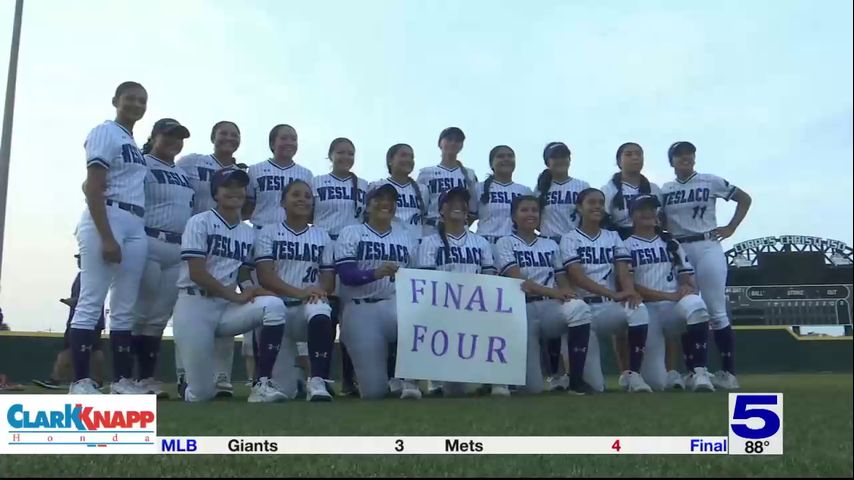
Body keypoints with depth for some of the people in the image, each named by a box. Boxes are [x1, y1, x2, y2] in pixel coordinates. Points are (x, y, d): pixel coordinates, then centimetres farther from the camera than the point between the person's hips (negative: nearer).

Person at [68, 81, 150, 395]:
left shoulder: (135, 145, 22)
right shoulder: (105, 133, -2)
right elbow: (93, 188, -12)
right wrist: (106, 237, -20)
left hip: (136, 228, 8)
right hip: (105, 221, -8)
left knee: (125, 308, 7)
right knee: (92, 302, -8)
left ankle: (122, 380, 11)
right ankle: (81, 382, -6)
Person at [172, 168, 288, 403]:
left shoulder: (249, 233, 11)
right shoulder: (200, 222, -4)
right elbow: (196, 273, -13)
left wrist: (251, 291, -10)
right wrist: (236, 295, -18)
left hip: (227, 308, 4)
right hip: (194, 306, -4)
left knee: (274, 306, -26)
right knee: (201, 394, -9)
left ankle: (262, 384, -21)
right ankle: (190, 386, 32)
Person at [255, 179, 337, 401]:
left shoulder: (322, 236, 13)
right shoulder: (269, 232, 5)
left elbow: (329, 279, 8)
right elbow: (265, 277, -7)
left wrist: (320, 291, -16)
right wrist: (299, 292, -22)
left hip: (309, 308, 1)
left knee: (321, 313, -39)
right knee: (282, 390, -9)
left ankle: (317, 381, -33)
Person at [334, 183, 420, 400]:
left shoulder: (406, 238, 20)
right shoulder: (351, 233, 6)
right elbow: (346, 275, -7)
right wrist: (376, 272, -24)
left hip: (396, 306, 2)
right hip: (361, 310, -2)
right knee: (374, 391, -8)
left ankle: (407, 376, -14)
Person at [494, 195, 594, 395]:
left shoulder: (551, 245, 20)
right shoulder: (505, 243, 6)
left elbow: (563, 281, 13)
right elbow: (518, 280, -8)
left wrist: (565, 292, -12)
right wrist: (552, 291, -21)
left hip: (551, 307, 3)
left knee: (579, 308, -35)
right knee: (534, 387, -16)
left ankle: (576, 380, -23)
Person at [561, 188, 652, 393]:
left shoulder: (613, 237, 15)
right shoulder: (570, 239, 3)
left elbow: (623, 270, 1)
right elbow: (577, 276, -13)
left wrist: (629, 291, -25)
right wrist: (614, 294, -28)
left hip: (609, 307, 3)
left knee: (638, 309, -33)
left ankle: (633, 374, -24)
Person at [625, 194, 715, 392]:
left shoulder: (671, 244, 20)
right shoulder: (625, 246, 7)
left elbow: (687, 280, 14)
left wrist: (687, 287, -12)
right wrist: (669, 295, -15)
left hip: (675, 309, 3)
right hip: (646, 311, -3)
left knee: (694, 304, -36)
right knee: (656, 382, -15)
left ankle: (697, 373, -30)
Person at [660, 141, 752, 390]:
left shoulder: (711, 182, 3)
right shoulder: (664, 190, 11)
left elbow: (744, 199, 9)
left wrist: (731, 228, 2)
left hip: (707, 248, -3)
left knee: (716, 312, -6)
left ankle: (728, 372, -2)